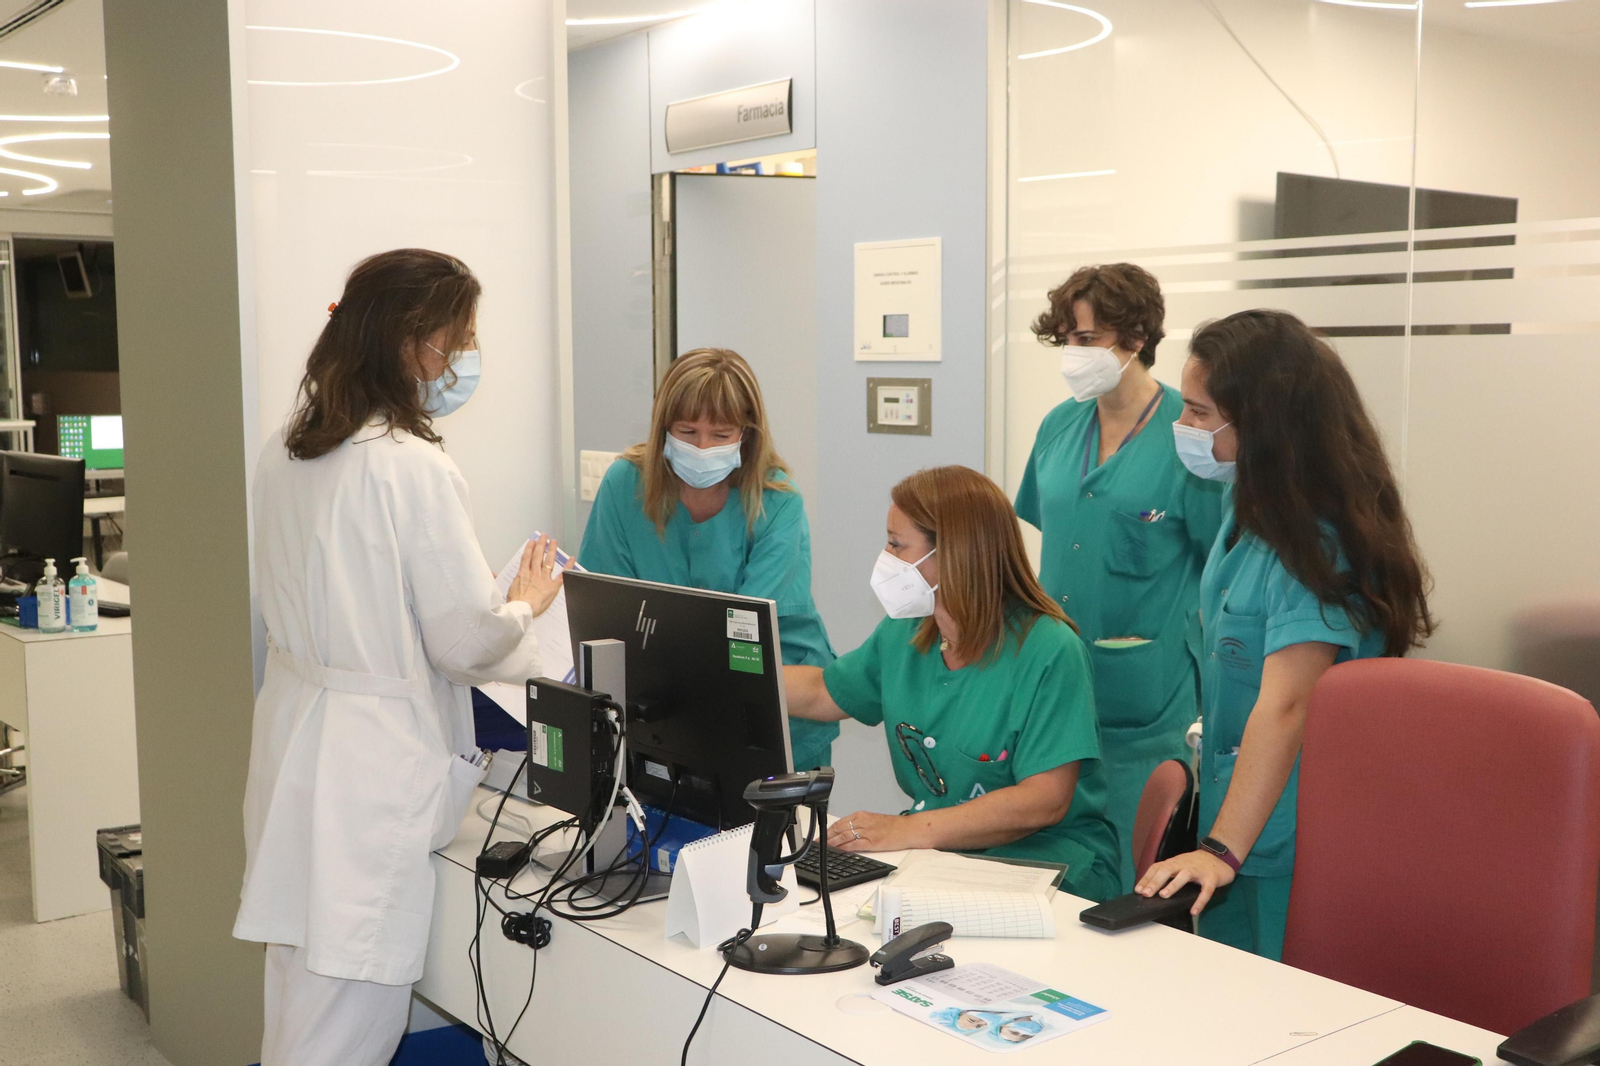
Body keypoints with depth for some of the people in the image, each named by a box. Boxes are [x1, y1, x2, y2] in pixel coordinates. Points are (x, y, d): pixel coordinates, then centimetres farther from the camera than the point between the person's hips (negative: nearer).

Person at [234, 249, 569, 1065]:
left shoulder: (286, 451, 8)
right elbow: (468, 643, -14)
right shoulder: (415, 468, -17)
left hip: (293, 745, 8)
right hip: (371, 767, -8)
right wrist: (527, 602, 6)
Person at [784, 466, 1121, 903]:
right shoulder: (902, 636, 8)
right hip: (937, 855, 7)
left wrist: (910, 830, -29)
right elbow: (819, 692, 24)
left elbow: (1044, 801, -22)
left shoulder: (1048, 652, -15)